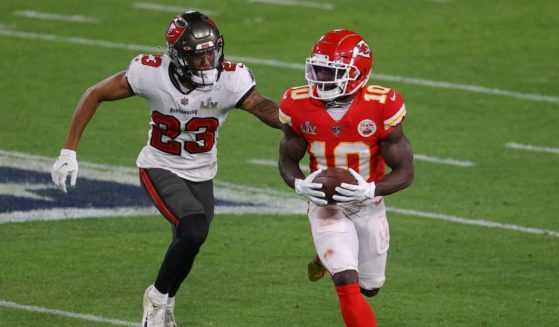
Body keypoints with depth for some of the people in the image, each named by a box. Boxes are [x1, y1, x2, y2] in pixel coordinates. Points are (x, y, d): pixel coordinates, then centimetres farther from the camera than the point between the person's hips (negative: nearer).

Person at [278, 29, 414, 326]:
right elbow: (287, 160, -1)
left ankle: (330, 258, 49)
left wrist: (369, 190, -35)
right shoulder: (300, 107, -16)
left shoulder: (380, 109, -22)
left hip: (367, 206, 1)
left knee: (369, 287, 17)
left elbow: (405, 172, -16)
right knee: (348, 287, -18)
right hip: (326, 206, -1)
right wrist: (301, 185, -24)